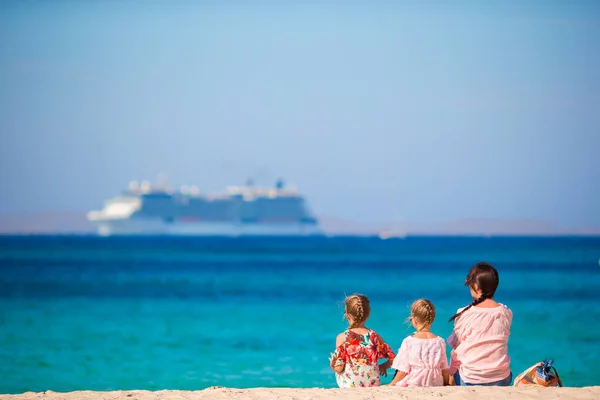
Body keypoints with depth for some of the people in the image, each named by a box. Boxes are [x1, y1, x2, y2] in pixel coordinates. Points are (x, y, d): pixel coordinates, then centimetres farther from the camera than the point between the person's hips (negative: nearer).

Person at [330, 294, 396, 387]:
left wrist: (331, 363, 13)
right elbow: (393, 359, 2)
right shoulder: (375, 337, 0)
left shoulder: (342, 338, -7)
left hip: (350, 387, -4)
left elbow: (338, 368, -10)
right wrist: (383, 367, 23)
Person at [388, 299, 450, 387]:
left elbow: (403, 372, -3)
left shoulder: (408, 342, -6)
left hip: (413, 385, -4)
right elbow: (445, 371, 8)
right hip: (436, 387, 4)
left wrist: (391, 385, 12)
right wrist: (447, 385, 25)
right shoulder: (440, 342, 2)